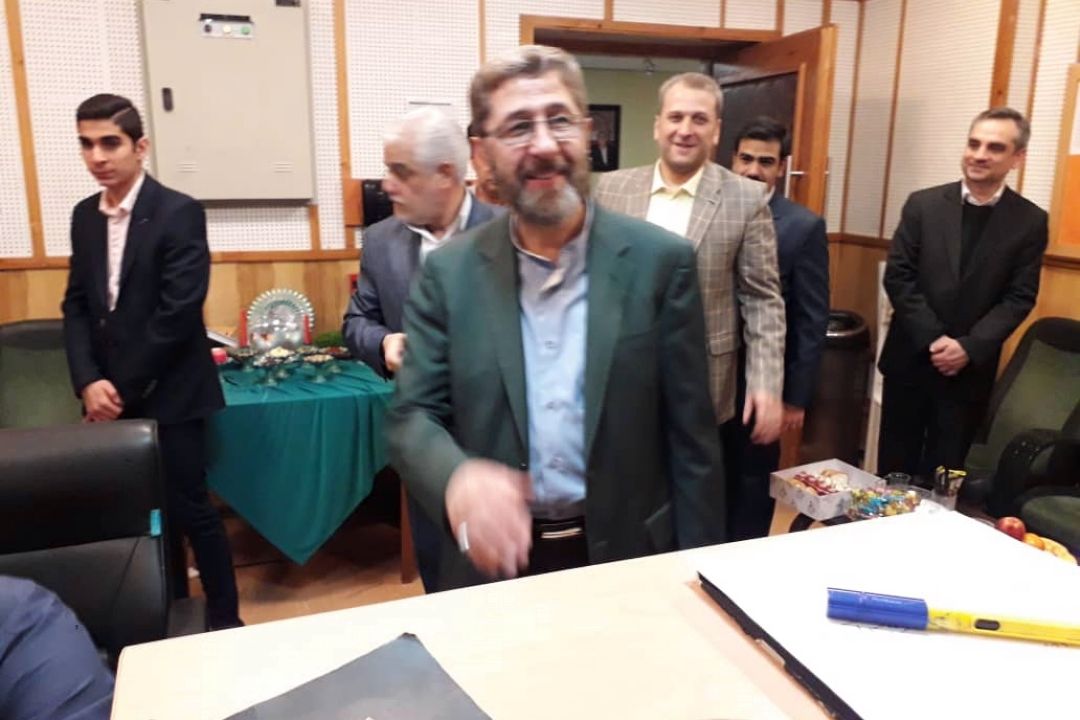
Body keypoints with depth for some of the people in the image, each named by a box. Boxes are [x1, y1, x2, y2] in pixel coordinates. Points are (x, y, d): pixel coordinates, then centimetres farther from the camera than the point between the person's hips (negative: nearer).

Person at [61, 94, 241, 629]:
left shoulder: (179, 213, -10)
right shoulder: (84, 216, 10)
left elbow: (178, 313, -16)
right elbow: (76, 307, 9)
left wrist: (124, 388, -13)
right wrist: (88, 383, -5)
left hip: (168, 394, -6)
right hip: (111, 396, 6)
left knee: (189, 508, 1)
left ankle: (224, 619, 18)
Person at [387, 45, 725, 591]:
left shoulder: (660, 261, -9)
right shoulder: (449, 274, -5)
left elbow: (690, 437, -6)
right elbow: (412, 416, -6)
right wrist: (458, 478, -28)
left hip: (628, 561, 0)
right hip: (493, 561, 1)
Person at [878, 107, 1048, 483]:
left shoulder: (1030, 221, 0)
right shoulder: (923, 204, 0)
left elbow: (1020, 298, -4)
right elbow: (897, 277, -5)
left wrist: (969, 347, -16)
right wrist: (933, 339, -13)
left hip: (972, 367, 0)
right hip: (911, 358, 1)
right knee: (894, 466, 9)